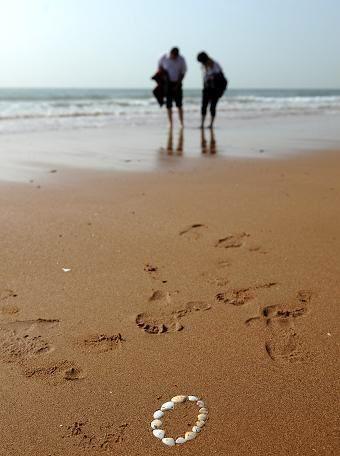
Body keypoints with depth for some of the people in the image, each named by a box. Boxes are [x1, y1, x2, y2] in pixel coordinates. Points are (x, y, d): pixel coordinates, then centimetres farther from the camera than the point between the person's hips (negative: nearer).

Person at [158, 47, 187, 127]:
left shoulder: (181, 60, -10)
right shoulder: (163, 58, -9)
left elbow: (183, 73, -3)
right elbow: (159, 67, 9)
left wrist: (177, 85, -9)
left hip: (177, 83, 0)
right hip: (167, 83, 0)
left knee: (179, 104, -4)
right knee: (169, 105, -2)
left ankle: (182, 123, -1)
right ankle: (170, 123, 3)